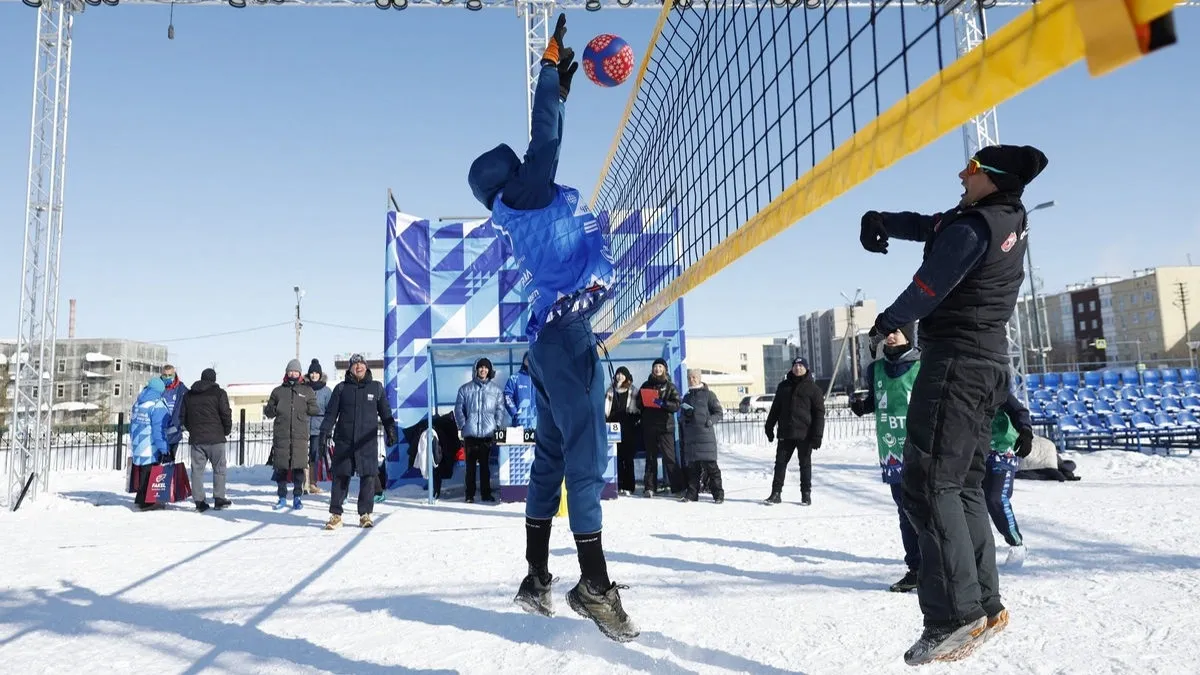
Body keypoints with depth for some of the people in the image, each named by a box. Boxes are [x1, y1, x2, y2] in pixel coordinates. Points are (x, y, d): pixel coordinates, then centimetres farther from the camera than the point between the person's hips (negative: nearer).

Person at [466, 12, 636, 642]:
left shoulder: (524, 213, 20)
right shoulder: (527, 198, -3)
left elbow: (545, 142, 31)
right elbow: (544, 139, -11)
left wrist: (561, 84, 35)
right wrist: (551, 65, 1)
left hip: (549, 335, 10)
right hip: (566, 332, -10)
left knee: (553, 453, 11)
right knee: (586, 451, -11)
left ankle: (537, 576, 17)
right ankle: (594, 583, -8)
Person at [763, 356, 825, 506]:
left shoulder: (813, 388, 0)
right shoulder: (783, 386, 11)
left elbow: (819, 413, -3)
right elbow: (775, 408, 16)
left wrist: (817, 435, -10)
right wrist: (769, 427, 12)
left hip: (805, 434, -3)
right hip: (785, 433, 3)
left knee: (805, 464, 6)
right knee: (780, 462, 3)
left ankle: (806, 494, 15)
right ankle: (776, 493, 8)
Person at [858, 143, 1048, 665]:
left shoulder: (972, 227, -16)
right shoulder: (1011, 220, 12)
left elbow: (928, 288, -11)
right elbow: (930, 225, 16)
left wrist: (886, 323, 7)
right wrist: (882, 220, -2)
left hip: (955, 361, -10)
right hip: (990, 362, 10)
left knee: (929, 485, -10)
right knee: (963, 485, 13)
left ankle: (958, 613, -12)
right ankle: (986, 605, 17)